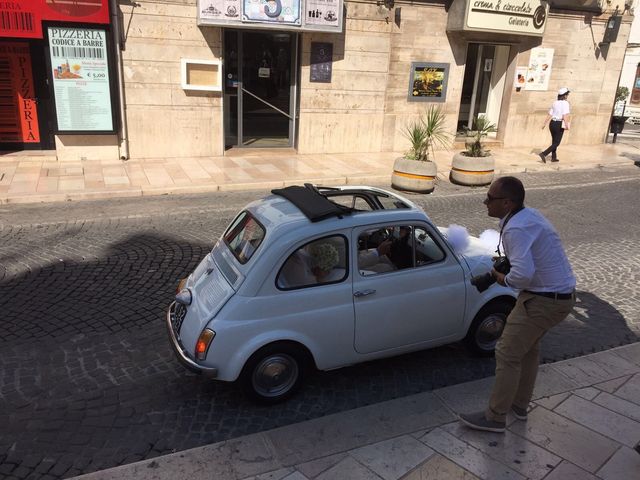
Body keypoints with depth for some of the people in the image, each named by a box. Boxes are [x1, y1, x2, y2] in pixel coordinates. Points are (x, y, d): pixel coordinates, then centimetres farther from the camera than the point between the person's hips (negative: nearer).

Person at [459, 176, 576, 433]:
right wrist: (506, 263, 7)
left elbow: (523, 274, -33)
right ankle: (519, 405, 38)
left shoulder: (516, 229, -24)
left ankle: (495, 417, 11)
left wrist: (504, 279, -13)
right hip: (563, 294, 10)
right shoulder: (530, 214, 7)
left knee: (508, 354, -1)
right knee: (528, 348, 23)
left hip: (544, 300, -10)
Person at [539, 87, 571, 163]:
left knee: (554, 141, 21)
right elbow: (565, 115, -23)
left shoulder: (554, 103, 8)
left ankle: (554, 157, 28)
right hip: (559, 125, -7)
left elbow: (549, 115, 8)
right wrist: (566, 125, -31)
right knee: (556, 143, -2)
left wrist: (544, 124, 13)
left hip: (552, 123, 7)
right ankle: (543, 154, -20)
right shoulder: (565, 103, -11)